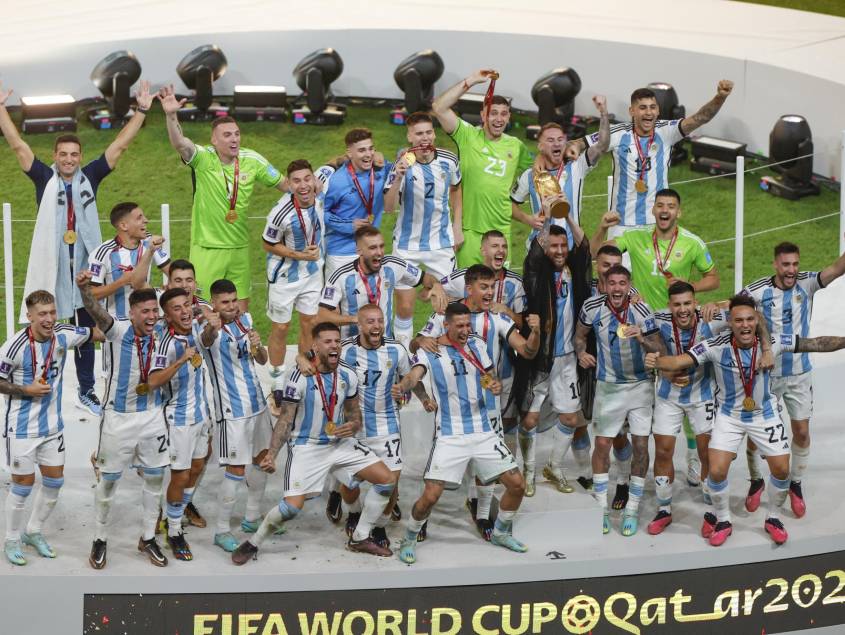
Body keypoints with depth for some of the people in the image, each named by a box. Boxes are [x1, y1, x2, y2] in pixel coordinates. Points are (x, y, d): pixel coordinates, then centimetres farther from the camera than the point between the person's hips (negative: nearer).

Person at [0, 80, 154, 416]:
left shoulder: (90, 176, 4)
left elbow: (119, 145, 3)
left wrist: (141, 111, -1)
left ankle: (86, 390, 24)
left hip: (84, 267, 3)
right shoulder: (44, 178, -1)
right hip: (51, 267, -2)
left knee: (85, 330, 13)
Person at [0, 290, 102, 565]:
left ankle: (33, 531, 33)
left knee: (54, 482, 13)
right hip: (23, 428, -5)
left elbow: (97, 333, 4)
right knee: (23, 485, 2)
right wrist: (26, 390, -19)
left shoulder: (63, 335, -7)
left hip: (52, 426, 5)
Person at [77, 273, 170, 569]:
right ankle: (100, 539, 23)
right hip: (118, 418, -4)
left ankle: (148, 538, 27)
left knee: (155, 478, 10)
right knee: (108, 480, 7)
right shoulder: (118, 331, -16)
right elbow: (97, 312, -36)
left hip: (152, 417, 4)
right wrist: (85, 289, -56)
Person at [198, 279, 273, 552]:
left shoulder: (245, 320, 4)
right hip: (232, 410, -7)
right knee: (236, 471, -8)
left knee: (262, 460, 17)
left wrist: (257, 347, -13)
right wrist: (211, 328, -68)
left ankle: (251, 519, 32)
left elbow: (262, 360, 11)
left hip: (257, 404, 7)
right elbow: (206, 340, -44)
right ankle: (222, 531, 2)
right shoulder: (211, 329, -17)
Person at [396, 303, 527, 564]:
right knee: (431, 495, -15)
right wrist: (401, 386, -49)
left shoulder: (477, 345, 7)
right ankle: (409, 539, 11)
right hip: (449, 436, -5)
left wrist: (496, 385, -11)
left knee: (517, 485, 3)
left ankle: (500, 532, 29)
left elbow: (492, 377, 14)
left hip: (483, 432, 5)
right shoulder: (429, 351, -7)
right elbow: (414, 375, -26)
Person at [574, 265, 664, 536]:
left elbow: (660, 350, -16)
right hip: (608, 386, 1)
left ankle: (632, 510, 10)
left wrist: (642, 340, -35)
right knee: (602, 444, 2)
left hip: (640, 384, -1)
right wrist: (581, 352, -13)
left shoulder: (641, 310, -17)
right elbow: (580, 334, 7)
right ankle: (601, 508, 15)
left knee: (641, 445, -2)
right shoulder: (592, 307, -11)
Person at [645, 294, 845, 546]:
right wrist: (656, 361, -53)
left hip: (765, 415, 2)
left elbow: (817, 344, -17)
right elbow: (679, 361, -33)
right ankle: (723, 521, 17)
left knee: (782, 470, 3)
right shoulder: (716, 346, -26)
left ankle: (773, 518, 30)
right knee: (717, 471, -10)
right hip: (730, 415, -1)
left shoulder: (773, 343, -22)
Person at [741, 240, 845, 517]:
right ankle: (756, 481, 31)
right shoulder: (757, 290, -16)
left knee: (802, 431, 7)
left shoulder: (807, 283, -13)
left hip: (799, 374, 1)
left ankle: (795, 484, 28)